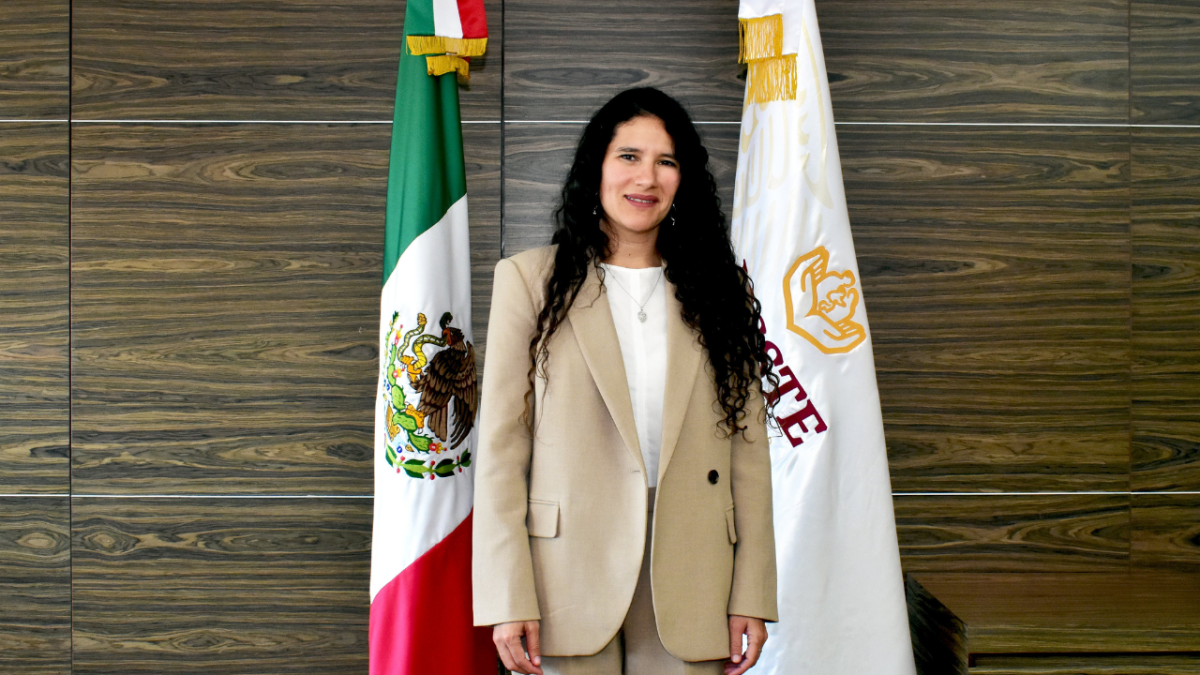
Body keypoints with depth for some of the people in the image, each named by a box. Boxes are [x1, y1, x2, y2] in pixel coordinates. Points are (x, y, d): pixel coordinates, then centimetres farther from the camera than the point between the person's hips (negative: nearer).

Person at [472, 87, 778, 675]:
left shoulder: (719, 290, 9)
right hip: (569, 582, -2)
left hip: (686, 592, 2)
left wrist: (751, 595, 0)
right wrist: (507, 599, -8)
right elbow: (501, 446, -2)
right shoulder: (531, 279, 3)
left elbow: (747, 447, 6)